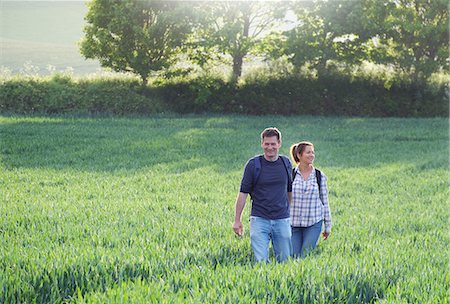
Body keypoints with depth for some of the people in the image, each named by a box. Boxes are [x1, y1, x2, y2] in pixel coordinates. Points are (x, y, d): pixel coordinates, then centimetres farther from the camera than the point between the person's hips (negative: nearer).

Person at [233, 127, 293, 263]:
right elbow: (243, 193, 0)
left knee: (285, 260, 6)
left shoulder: (286, 163, 7)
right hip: (259, 220, -3)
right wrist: (237, 220, -2)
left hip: (282, 220, 3)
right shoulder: (253, 164, -3)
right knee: (261, 261, -10)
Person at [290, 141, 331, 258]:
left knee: (305, 256, -8)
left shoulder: (320, 176, 3)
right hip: (293, 223, 0)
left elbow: (325, 201, 8)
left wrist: (328, 226, 10)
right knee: (293, 256, 2)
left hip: (314, 223, 0)